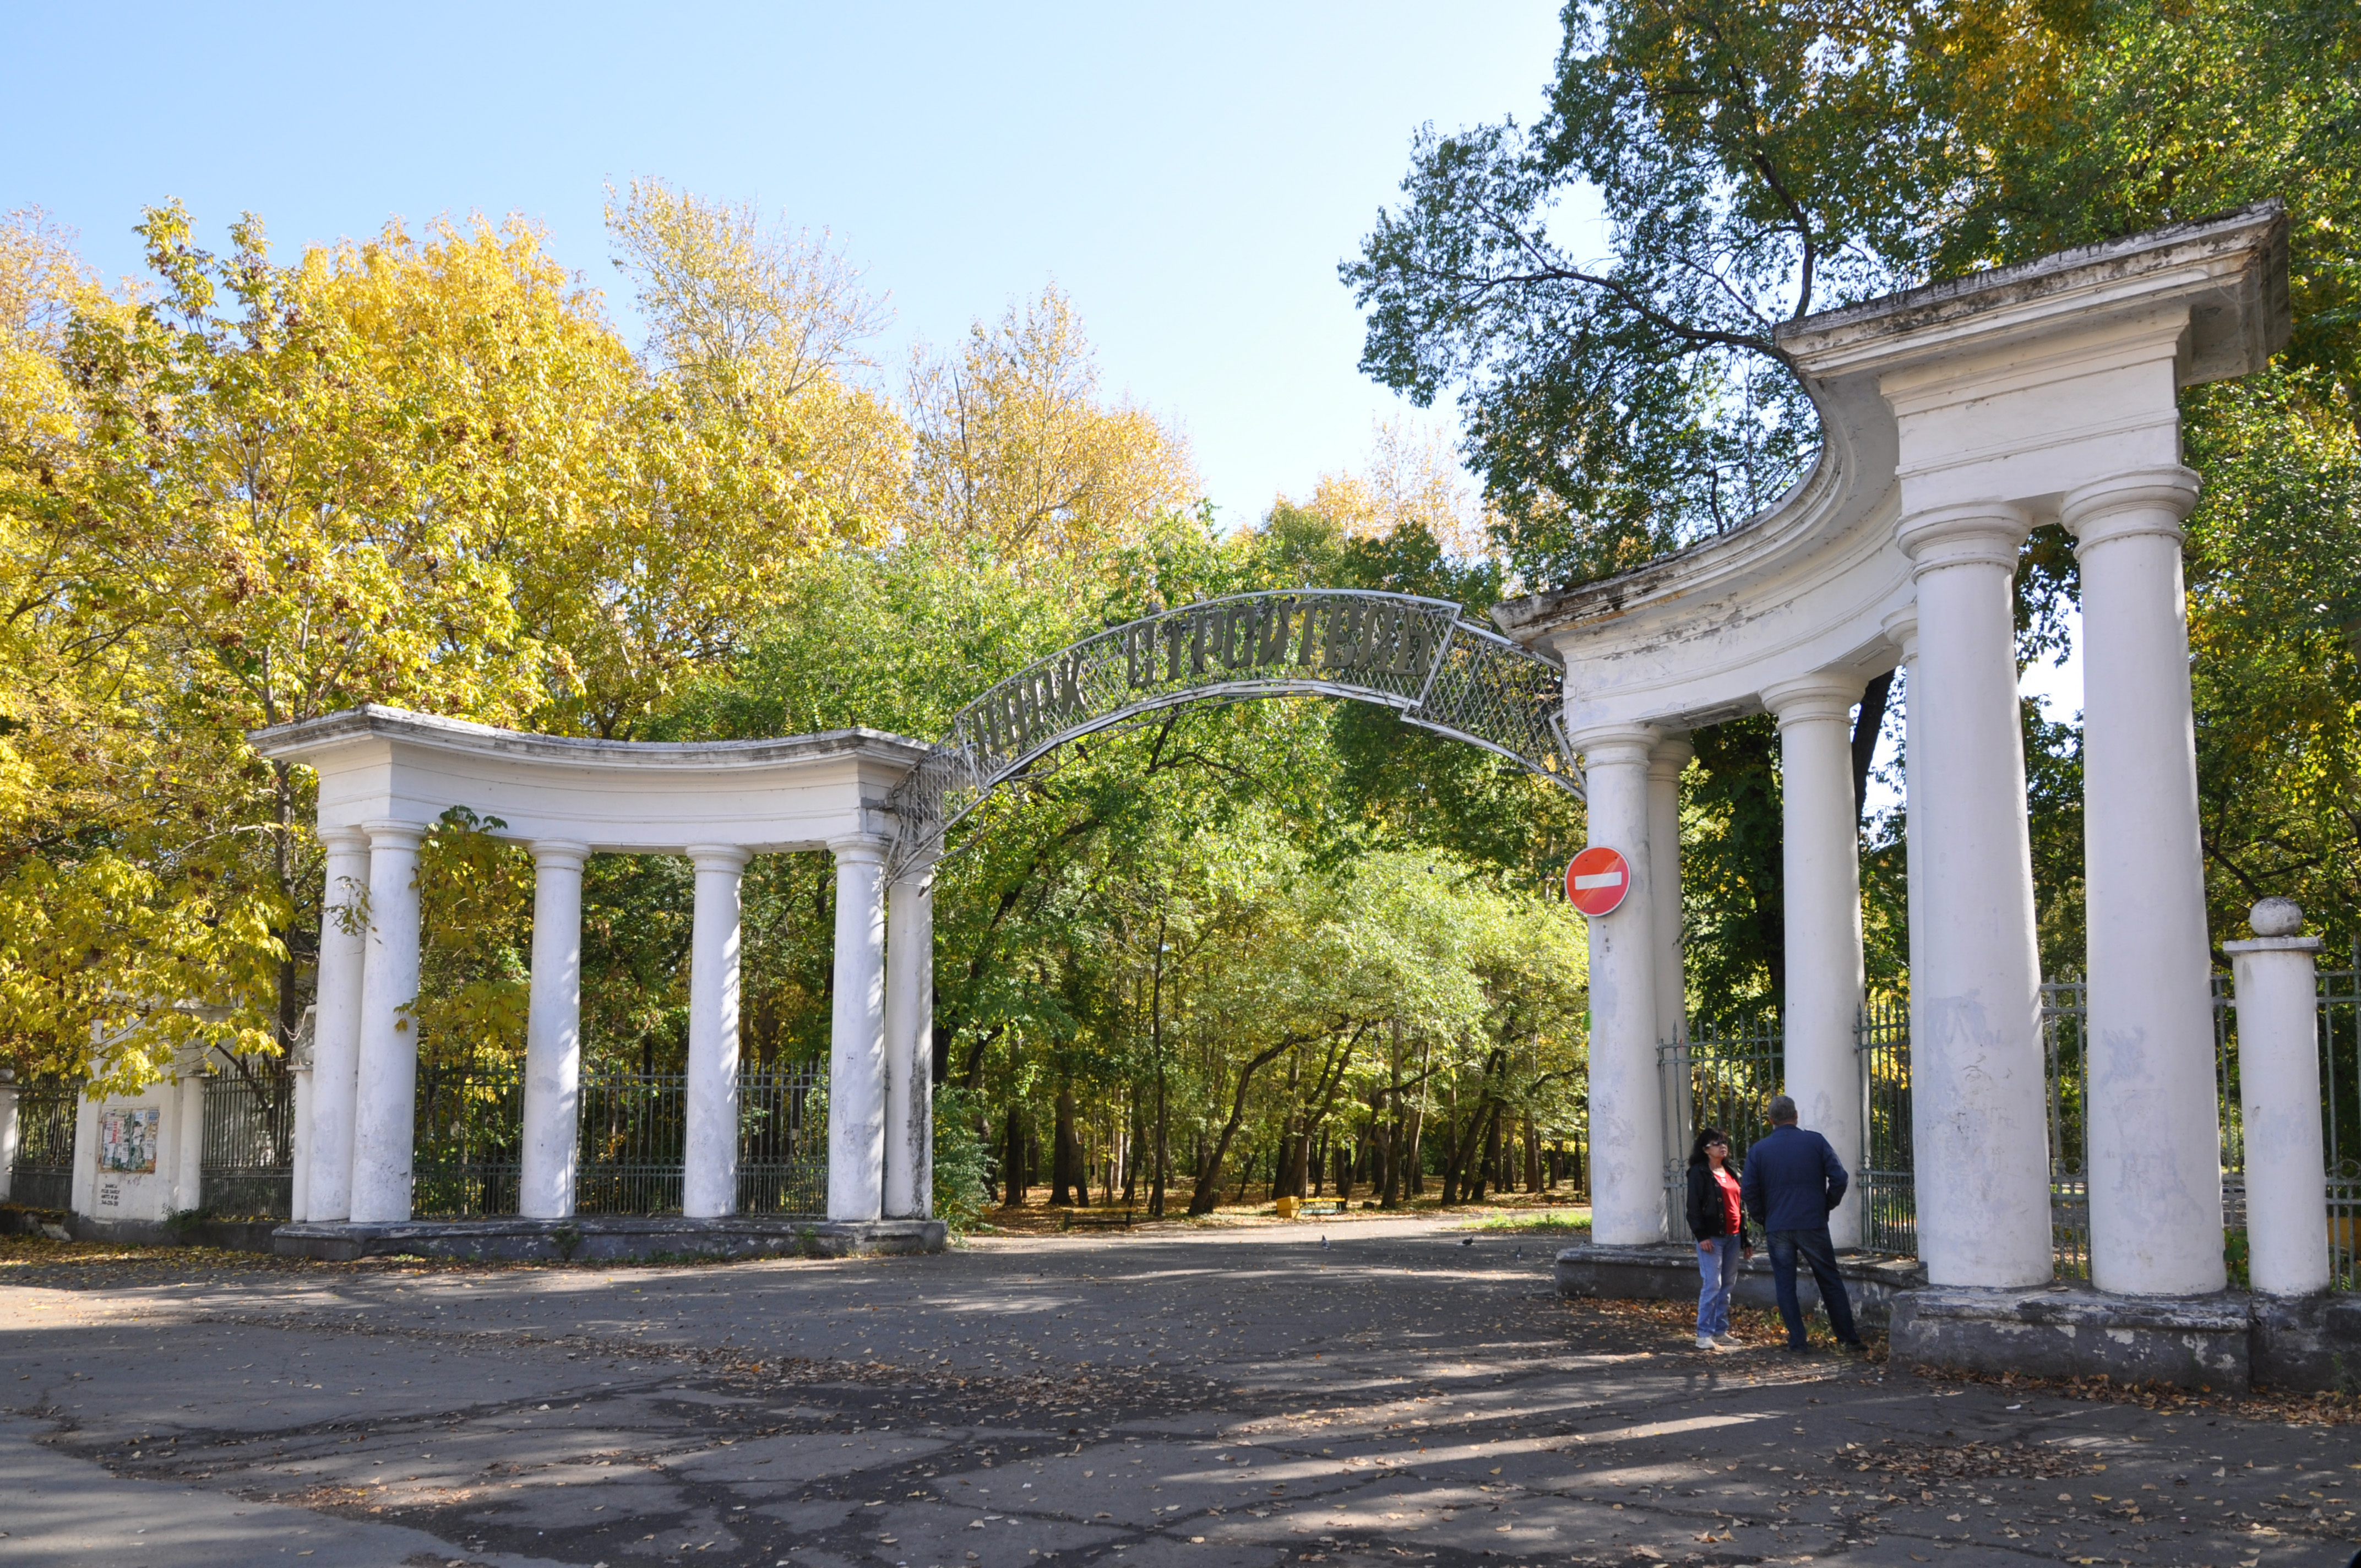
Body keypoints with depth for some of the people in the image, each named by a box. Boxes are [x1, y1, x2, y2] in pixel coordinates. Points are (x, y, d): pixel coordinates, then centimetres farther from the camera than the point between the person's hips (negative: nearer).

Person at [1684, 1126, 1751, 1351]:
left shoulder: (1731, 1173, 17)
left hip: (1733, 1236, 7)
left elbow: (1740, 1206, 20)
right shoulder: (1699, 1173, -4)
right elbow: (1694, 1207, -9)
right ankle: (1704, 1335, -9)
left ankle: (1721, 1331, 16)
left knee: (1727, 1285, 9)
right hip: (1712, 1237, -7)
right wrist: (1701, 1236, -18)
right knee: (1713, 1285, -11)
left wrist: (1746, 1239, 18)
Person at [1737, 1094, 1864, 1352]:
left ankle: (1797, 1340, 7)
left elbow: (1748, 1192, -2)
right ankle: (1849, 1338, 13)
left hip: (1777, 1227, 0)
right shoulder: (1816, 1142, -2)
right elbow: (1839, 1178, -6)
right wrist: (1827, 1206, 7)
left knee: (1785, 1286, 8)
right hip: (1813, 1224, 0)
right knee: (1830, 1282, 10)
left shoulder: (1758, 1150, 1)